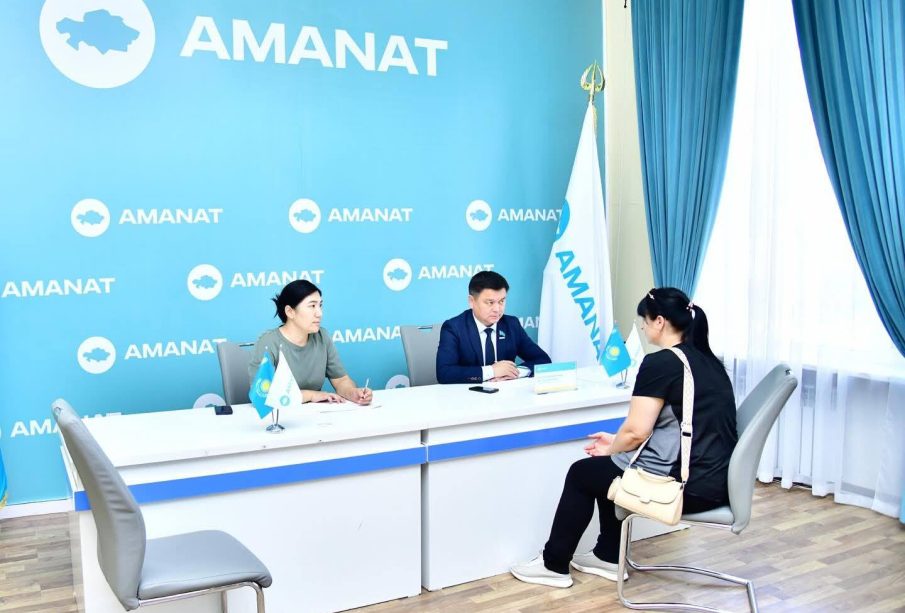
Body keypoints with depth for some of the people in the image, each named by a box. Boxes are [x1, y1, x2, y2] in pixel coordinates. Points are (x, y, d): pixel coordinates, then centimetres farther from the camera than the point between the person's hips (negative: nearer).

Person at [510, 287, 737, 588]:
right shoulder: (708, 360, 12)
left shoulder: (660, 363, -15)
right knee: (607, 467, 26)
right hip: (717, 480, 9)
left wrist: (611, 448, 7)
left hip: (689, 485, -8)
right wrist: (617, 443, 19)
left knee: (582, 473, 13)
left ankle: (554, 564, 25)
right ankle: (609, 557, 34)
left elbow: (636, 431, -16)